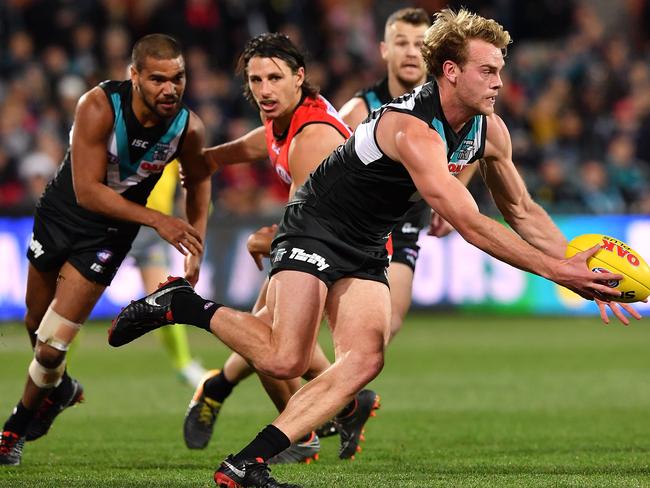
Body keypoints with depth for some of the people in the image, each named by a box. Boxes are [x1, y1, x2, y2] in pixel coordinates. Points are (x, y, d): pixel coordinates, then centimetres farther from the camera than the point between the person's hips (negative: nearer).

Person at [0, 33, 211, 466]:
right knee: (37, 325, 21)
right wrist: (157, 220, -36)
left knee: (52, 346, -9)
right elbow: (87, 190, -31)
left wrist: (196, 249, -1)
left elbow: (198, 179, 2)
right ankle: (59, 387, 53)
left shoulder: (189, 128, -21)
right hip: (62, 213, 0)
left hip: (109, 234, 0)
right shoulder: (100, 107, -30)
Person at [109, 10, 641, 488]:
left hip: (368, 249, 8)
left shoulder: (489, 129, -4)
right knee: (285, 359, -22)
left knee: (365, 360, -10)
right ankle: (184, 305, 3)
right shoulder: (413, 131, -31)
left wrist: (579, 266, -5)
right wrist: (557, 270, -35)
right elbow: (471, 225, -35)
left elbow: (522, 211, 8)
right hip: (316, 227, -8)